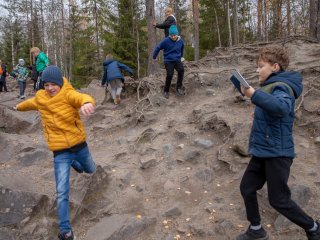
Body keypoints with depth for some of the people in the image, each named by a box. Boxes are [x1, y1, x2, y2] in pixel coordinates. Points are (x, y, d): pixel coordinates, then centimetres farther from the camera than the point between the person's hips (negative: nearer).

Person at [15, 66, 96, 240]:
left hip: (79, 145, -1)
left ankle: (75, 162, 62)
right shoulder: (40, 98, -1)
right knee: (62, 193, -6)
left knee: (90, 170, 28)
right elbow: (30, 103, 25)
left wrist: (87, 103, -65)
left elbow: (82, 97, -39)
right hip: (60, 152, 1)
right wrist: (19, 107, 47)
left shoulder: (68, 94, -15)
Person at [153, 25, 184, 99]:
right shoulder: (166, 41, -13)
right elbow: (157, 48, -3)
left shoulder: (180, 41, -1)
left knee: (181, 70, -25)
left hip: (177, 60, 3)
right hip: (168, 60, -3)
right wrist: (154, 57, 8)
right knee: (169, 75, -18)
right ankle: (166, 91, 4)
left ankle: (178, 88, -14)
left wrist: (181, 56, 37)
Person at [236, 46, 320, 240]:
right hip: (262, 151, 9)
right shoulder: (272, 86, 11)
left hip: (277, 154, -9)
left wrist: (254, 94, -49)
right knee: (247, 188, 11)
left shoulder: (281, 87, -18)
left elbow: (282, 107, -42)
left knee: (279, 199, 2)